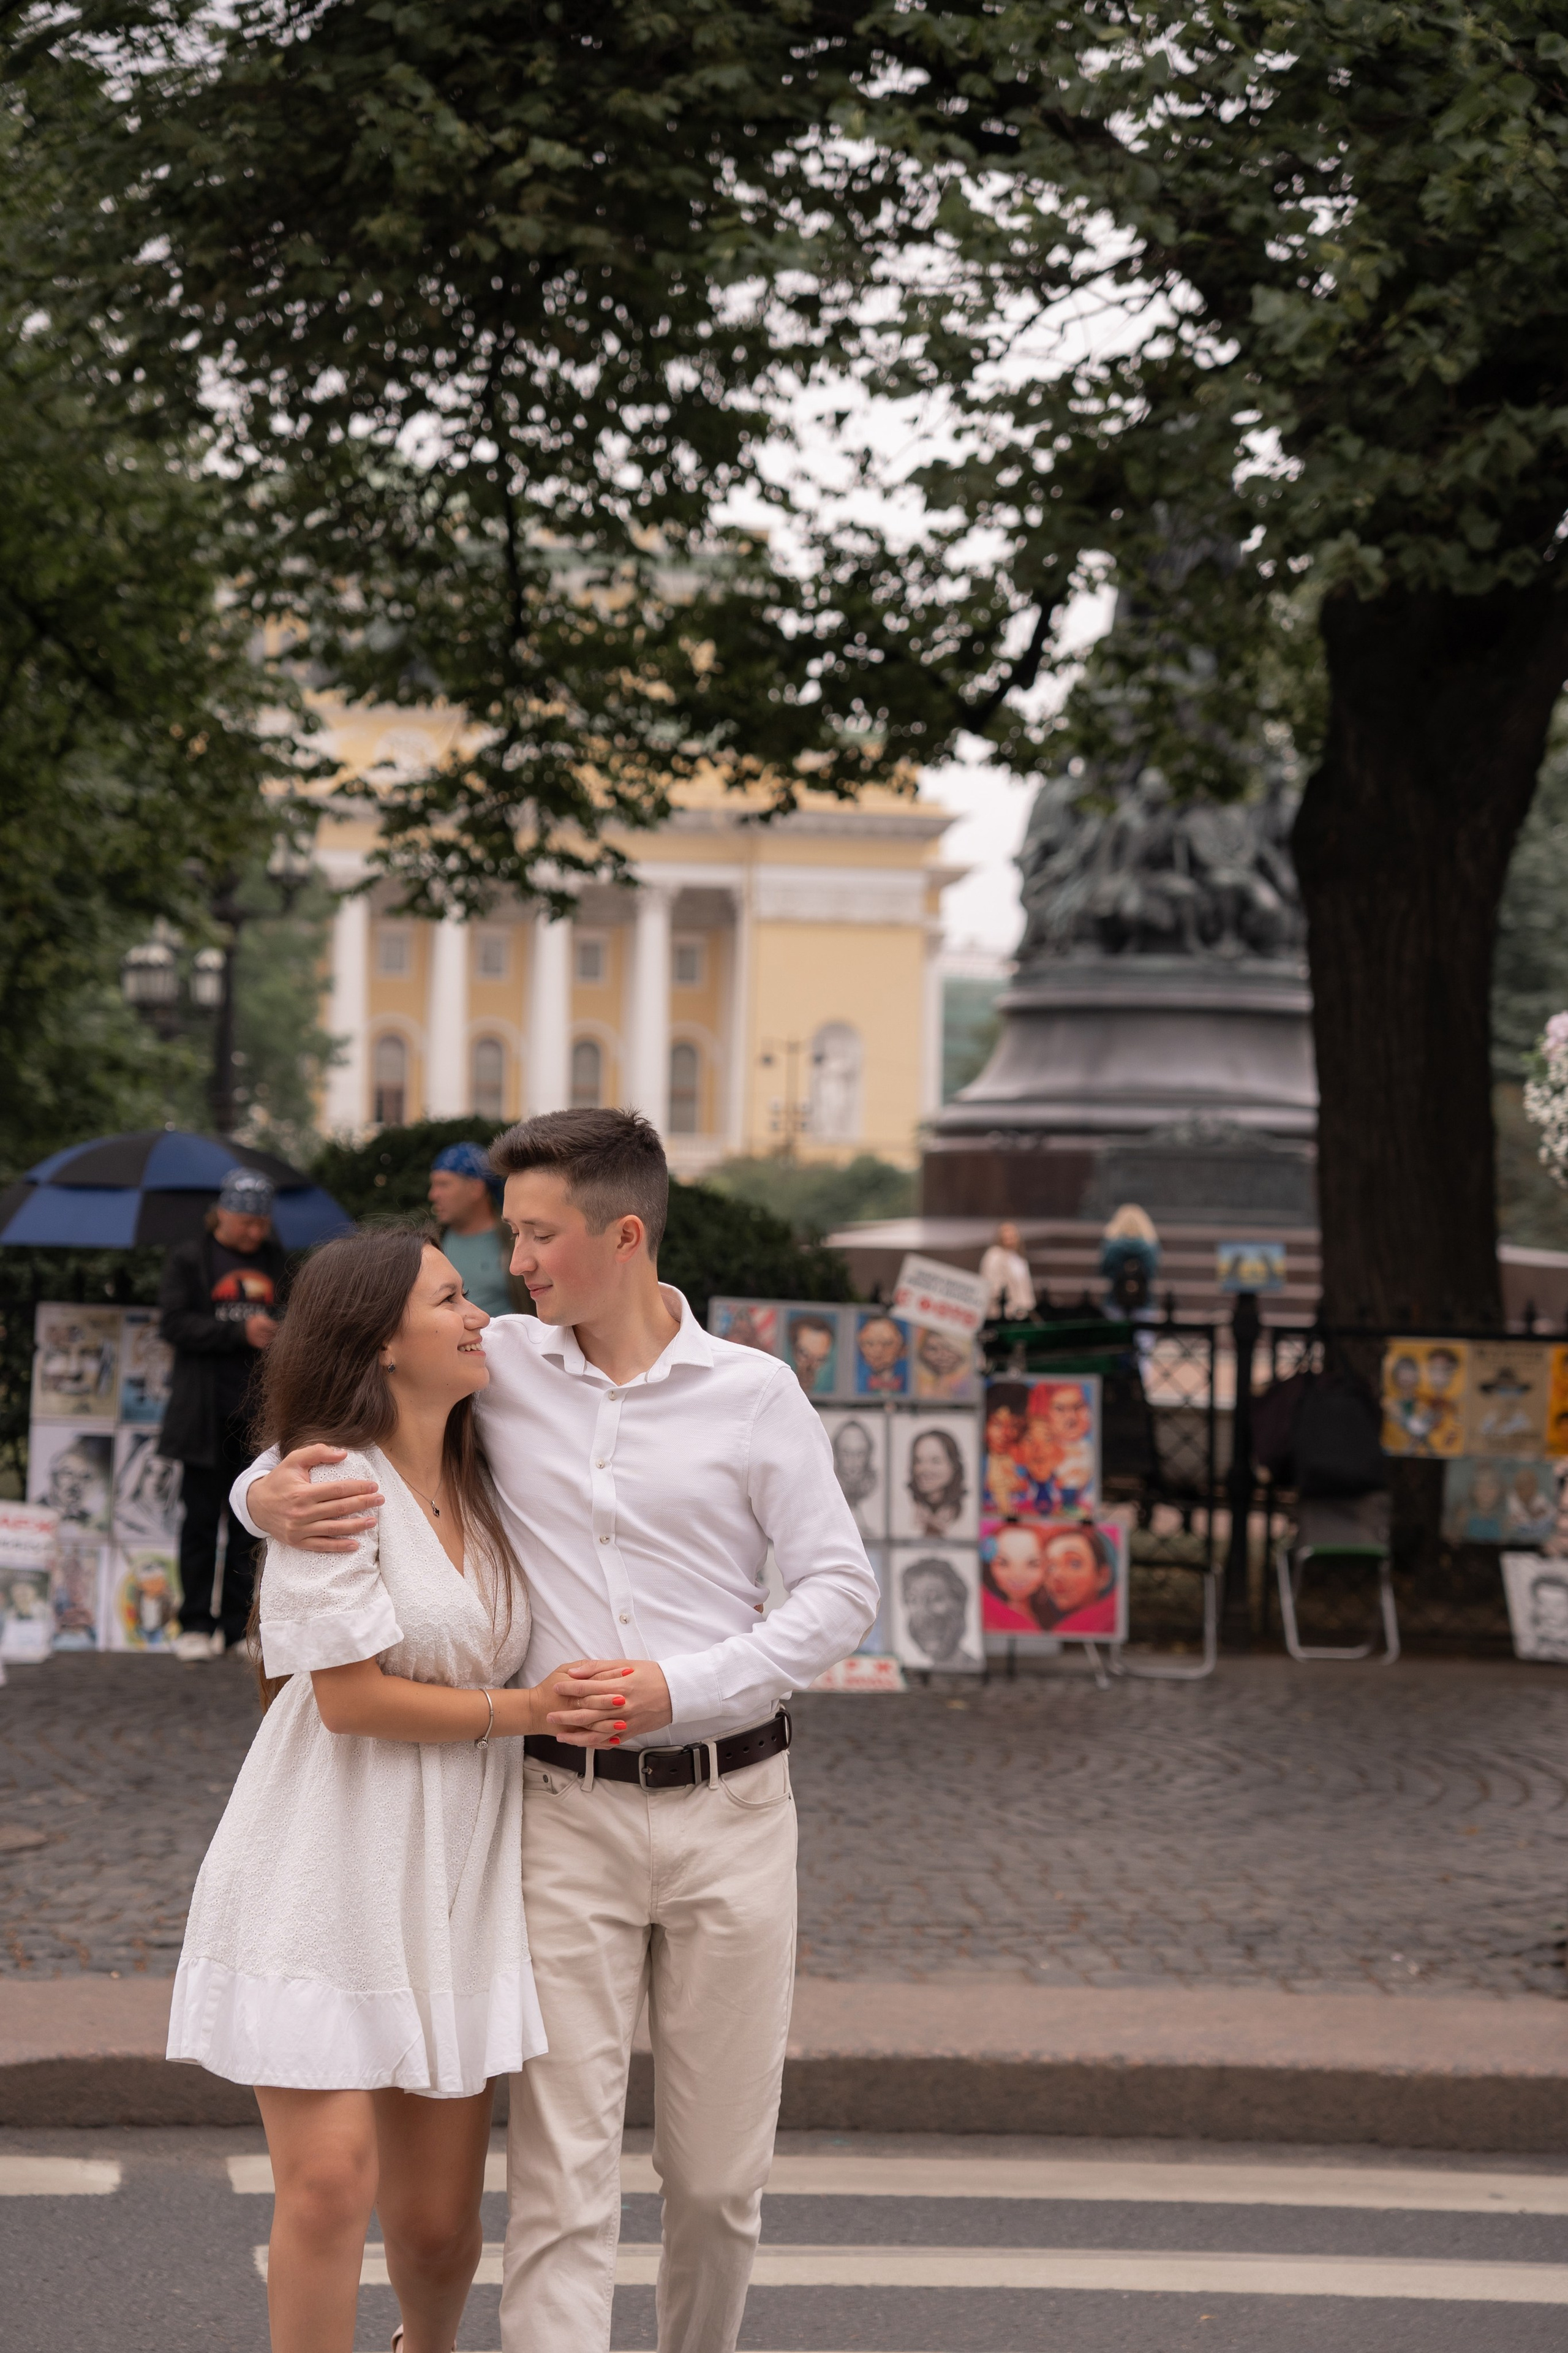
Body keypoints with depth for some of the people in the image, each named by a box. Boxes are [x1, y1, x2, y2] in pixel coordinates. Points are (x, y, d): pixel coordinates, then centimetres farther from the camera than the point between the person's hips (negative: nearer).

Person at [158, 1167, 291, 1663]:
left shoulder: (275, 1262, 14)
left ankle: (239, 1624, 8)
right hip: (207, 1412, -3)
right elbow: (175, 1324, -7)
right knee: (202, 1516, 1)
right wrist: (240, 1331, -16)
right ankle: (195, 1624, 8)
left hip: (262, 1412, 3)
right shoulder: (189, 1259, 3)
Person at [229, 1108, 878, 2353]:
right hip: (568, 1815, 0)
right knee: (563, 2168, -5)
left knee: (722, 2168, 10)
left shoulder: (756, 1393, -1)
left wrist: (684, 1684, -13)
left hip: (731, 1806, 0)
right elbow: (330, 1424, 11)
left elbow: (841, 1589, -1)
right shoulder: (501, 1363, 2)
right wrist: (268, 1493, -13)